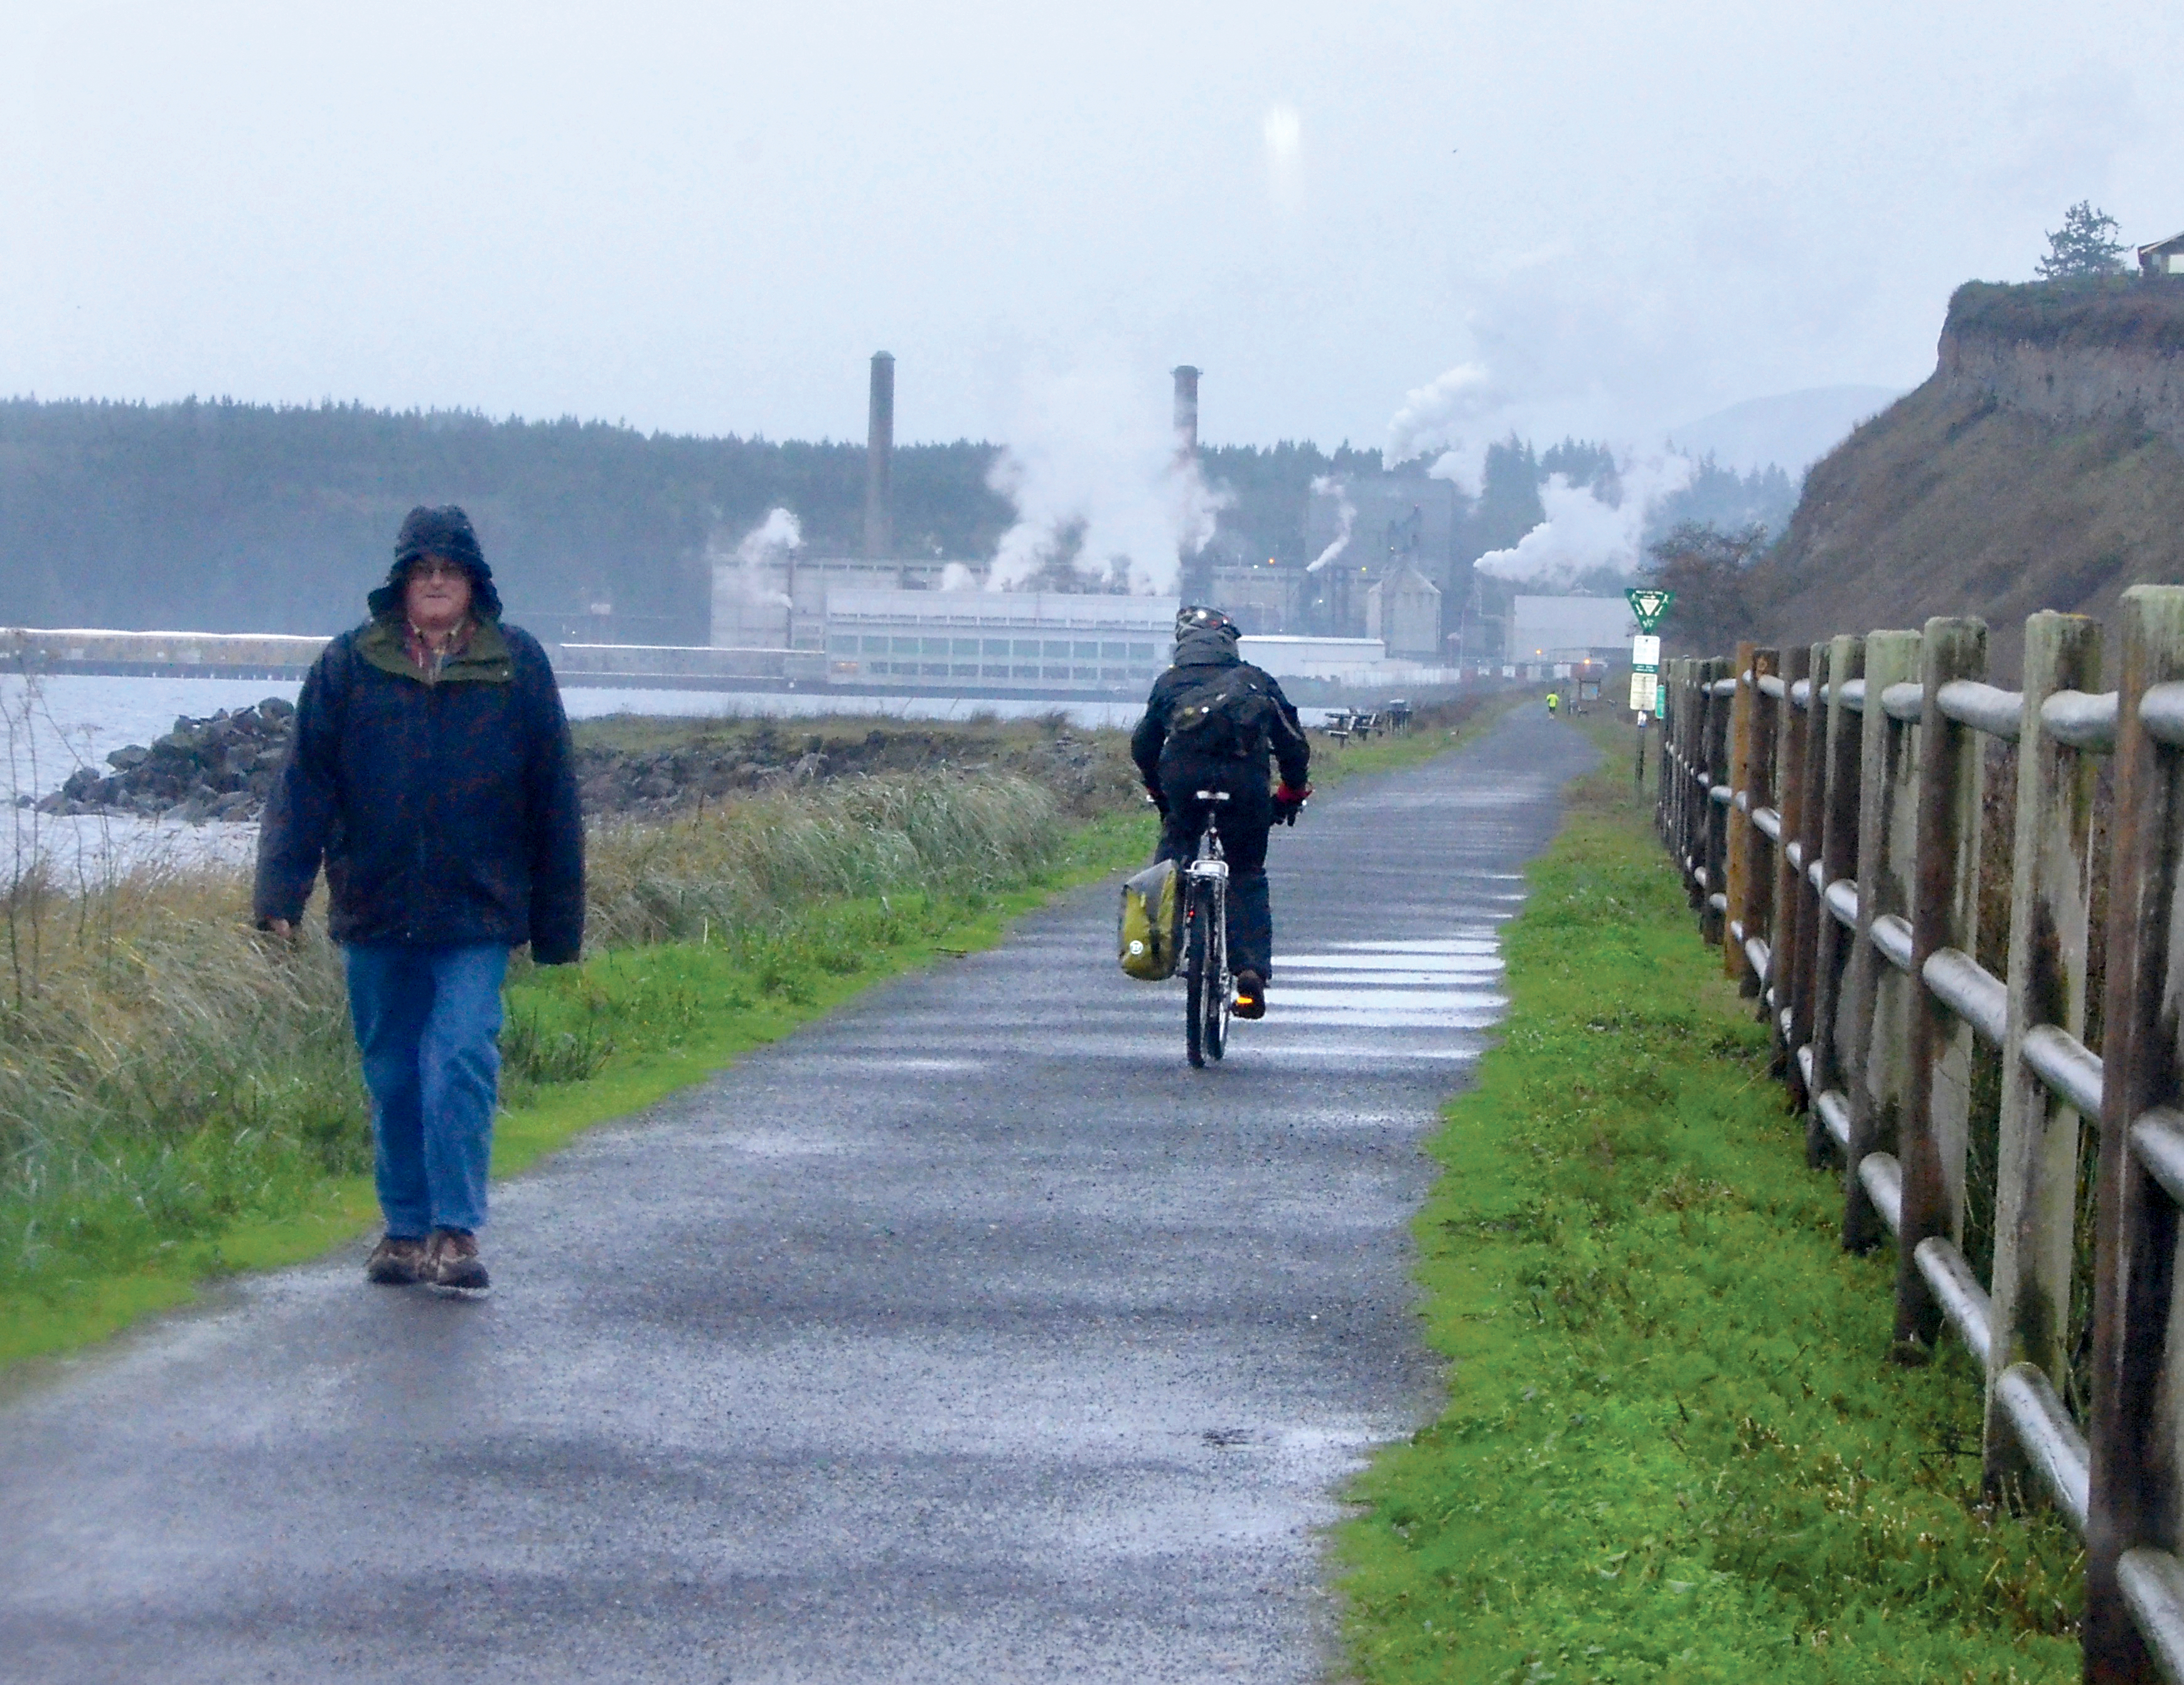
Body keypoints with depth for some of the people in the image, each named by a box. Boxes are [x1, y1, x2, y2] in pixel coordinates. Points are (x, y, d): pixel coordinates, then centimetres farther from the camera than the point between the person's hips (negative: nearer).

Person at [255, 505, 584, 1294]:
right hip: (375, 911, 2)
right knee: (392, 1077, 10)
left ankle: (455, 1232, -9)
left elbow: (553, 801, 6)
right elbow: (304, 781, 2)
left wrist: (558, 924, 5)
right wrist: (281, 890, -10)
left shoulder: (519, 666, 2)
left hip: (477, 916, -2)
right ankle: (407, 1229, 21)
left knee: (462, 1065, -14)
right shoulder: (350, 666, 3)